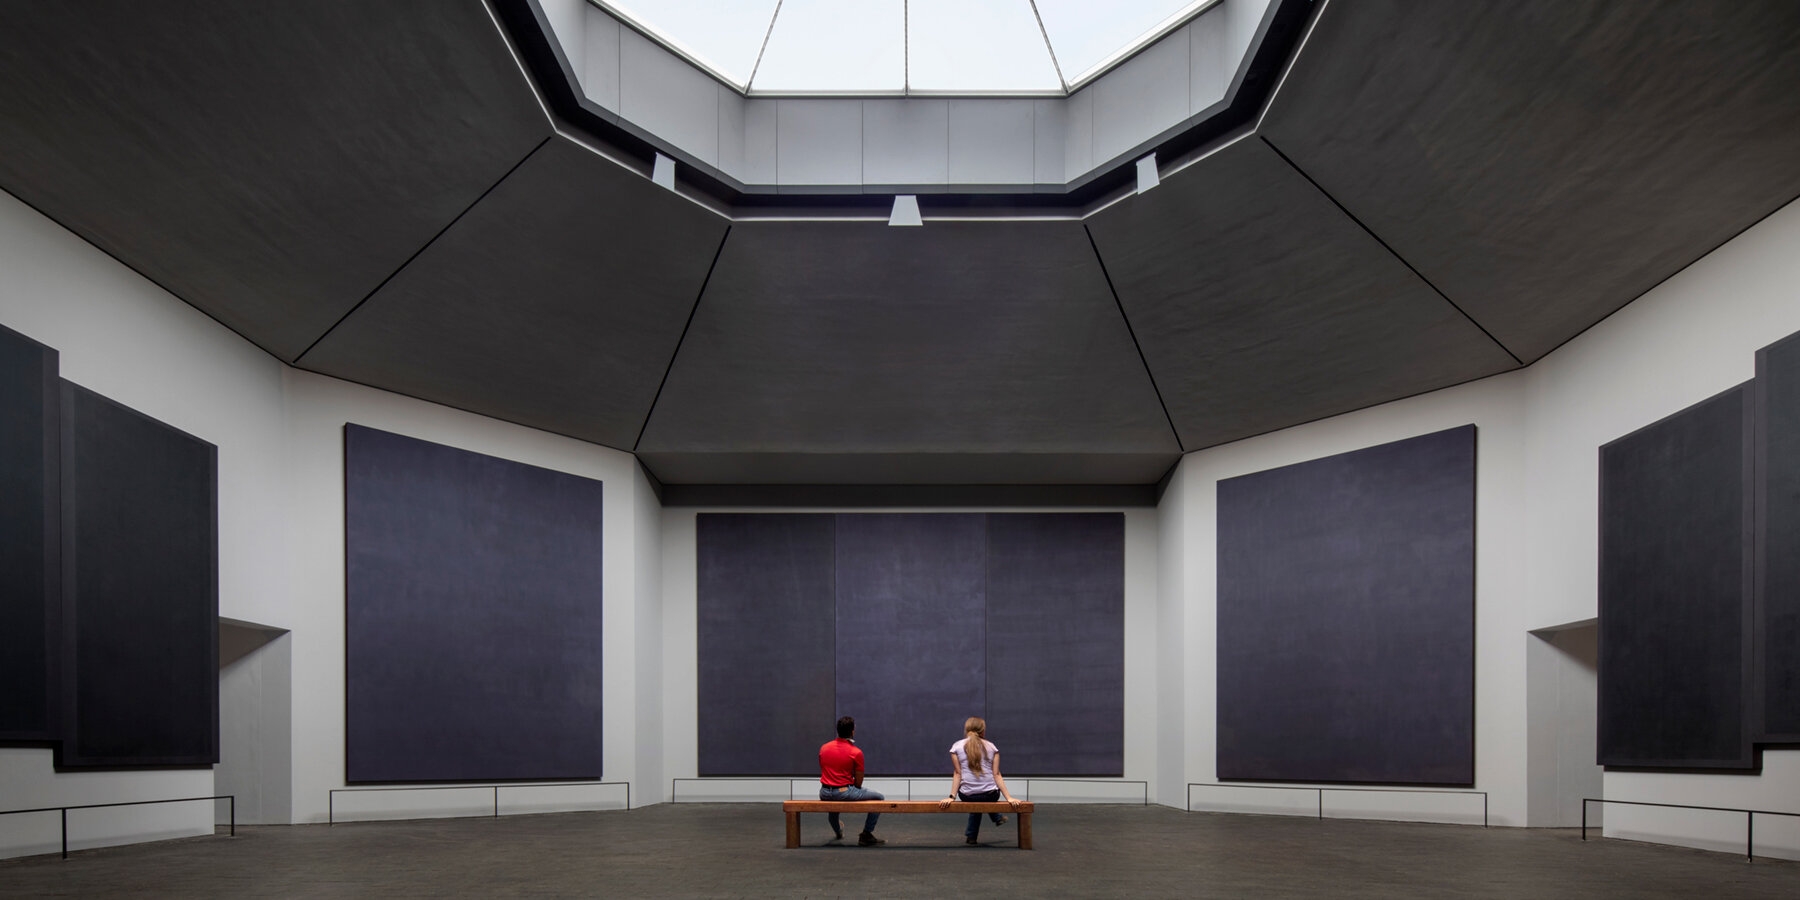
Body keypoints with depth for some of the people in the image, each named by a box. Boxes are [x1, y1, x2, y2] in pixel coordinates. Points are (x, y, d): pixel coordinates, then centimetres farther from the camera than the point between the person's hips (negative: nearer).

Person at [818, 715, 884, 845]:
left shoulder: (824, 748, 3)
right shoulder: (856, 752, -11)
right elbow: (858, 782, -6)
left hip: (825, 794, 6)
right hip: (845, 793, -6)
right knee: (879, 798, 11)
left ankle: (837, 832, 61)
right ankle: (866, 836, 8)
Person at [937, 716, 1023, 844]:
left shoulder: (957, 746, 4)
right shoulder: (991, 747, 6)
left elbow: (957, 773, -2)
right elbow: (996, 774, 0)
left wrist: (952, 797, -3)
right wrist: (1009, 797, -1)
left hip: (967, 795, 0)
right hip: (991, 795, 0)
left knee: (975, 802, 37)